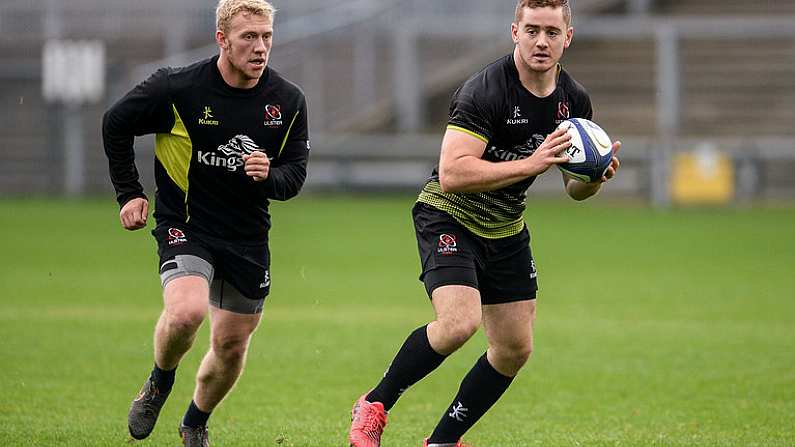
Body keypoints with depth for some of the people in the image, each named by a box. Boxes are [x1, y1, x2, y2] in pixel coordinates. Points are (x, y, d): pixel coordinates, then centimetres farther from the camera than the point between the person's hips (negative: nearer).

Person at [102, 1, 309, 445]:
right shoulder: (178, 88, -14)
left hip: (249, 236, 4)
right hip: (186, 226, -4)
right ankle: (160, 382, 4)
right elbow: (115, 124, 2)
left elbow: (295, 174, 3)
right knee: (187, 311, -29)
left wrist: (269, 176, -20)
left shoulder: (288, 100, -4)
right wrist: (129, 193, 1)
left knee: (232, 344, 8)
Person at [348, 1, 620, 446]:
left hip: (507, 231, 8)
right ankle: (374, 406, -7)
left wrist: (594, 178, -15)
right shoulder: (485, 91, -24)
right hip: (449, 217, -8)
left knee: (515, 349, 5)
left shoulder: (575, 99, -2)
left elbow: (574, 187, 9)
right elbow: (452, 173, -32)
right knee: (460, 321, -27)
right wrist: (530, 164, -35)